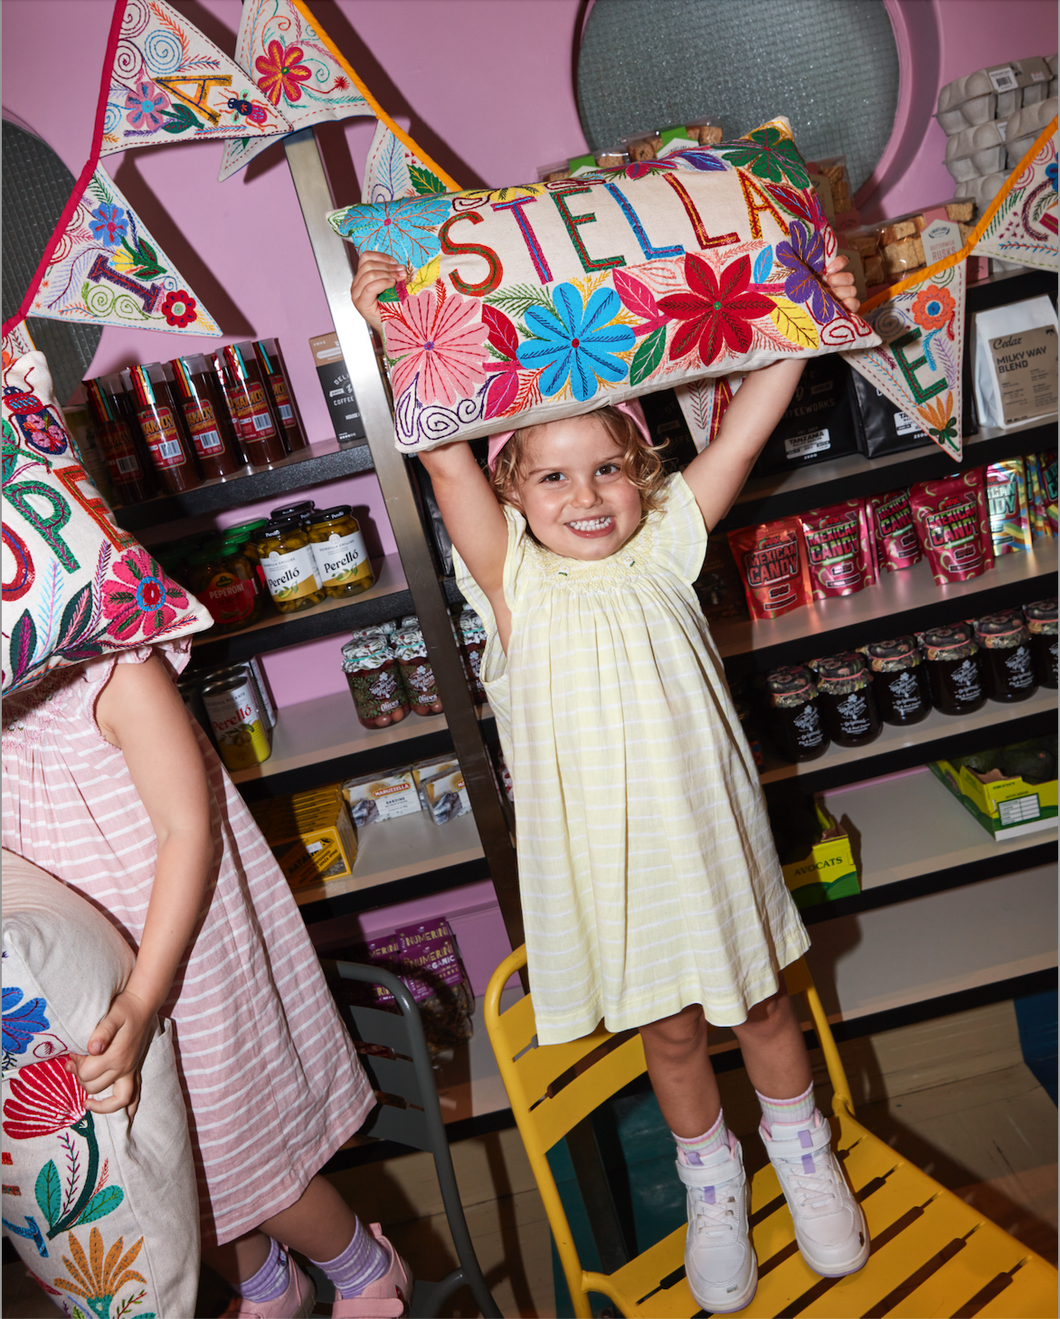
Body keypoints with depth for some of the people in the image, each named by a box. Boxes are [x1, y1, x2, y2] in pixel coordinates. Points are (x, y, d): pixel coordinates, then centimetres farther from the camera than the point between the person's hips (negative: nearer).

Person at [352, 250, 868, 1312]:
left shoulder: (663, 549, -6)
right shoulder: (515, 582, -12)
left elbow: (746, 430, -10)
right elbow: (445, 462, -23)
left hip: (707, 830, 2)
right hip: (606, 855, -1)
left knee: (760, 1004, 21)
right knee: (669, 1030, 19)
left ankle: (802, 1152, 52)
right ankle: (709, 1176, 49)